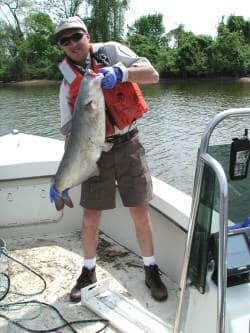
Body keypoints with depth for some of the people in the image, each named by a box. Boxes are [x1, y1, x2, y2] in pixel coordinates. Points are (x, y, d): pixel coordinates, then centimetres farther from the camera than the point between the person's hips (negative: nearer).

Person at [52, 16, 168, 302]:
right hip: (96, 152, 2)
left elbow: (153, 75, -9)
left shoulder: (110, 51, 1)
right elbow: (69, 131, 4)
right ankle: (88, 271, 30)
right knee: (90, 218, 6)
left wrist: (119, 72, -27)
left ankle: (151, 271, 24)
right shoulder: (68, 83, 6)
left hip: (128, 146, -1)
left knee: (141, 214, 3)